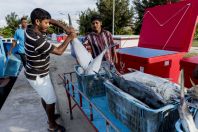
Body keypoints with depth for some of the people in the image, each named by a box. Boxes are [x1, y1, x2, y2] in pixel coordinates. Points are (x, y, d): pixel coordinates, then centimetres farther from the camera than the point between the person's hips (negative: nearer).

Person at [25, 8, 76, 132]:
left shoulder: (31, 30, -6)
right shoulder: (38, 41, -34)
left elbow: (51, 20, 5)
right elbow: (59, 51, -24)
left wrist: (65, 27, -8)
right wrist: (69, 38, -12)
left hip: (39, 73, 9)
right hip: (37, 76, -9)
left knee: (45, 97, 25)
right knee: (51, 100, 6)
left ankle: (50, 116, 46)